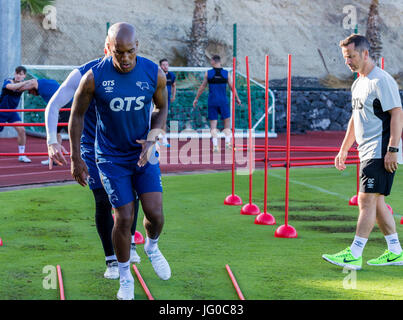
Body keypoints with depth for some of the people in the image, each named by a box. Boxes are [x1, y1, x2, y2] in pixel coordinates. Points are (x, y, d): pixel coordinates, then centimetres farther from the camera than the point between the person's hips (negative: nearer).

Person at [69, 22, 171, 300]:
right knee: (124, 219, -4)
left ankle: (152, 247, 29)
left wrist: (152, 140, -11)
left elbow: (162, 108, 5)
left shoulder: (154, 74, -13)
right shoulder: (94, 78, -19)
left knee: (155, 213, -7)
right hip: (112, 157, -2)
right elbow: (77, 115, -5)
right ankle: (125, 278, 19)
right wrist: (76, 159, -3)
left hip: (143, 153, 2)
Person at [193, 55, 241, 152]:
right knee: (227, 120, 14)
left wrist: (196, 99, 16)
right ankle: (227, 141, 6)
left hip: (212, 101, 0)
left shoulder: (208, 73, -1)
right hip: (223, 101, 0)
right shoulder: (226, 73, 0)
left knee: (213, 124, 2)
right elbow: (232, 87, 7)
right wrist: (237, 98, 20)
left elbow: (202, 87, 5)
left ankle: (215, 145, -6)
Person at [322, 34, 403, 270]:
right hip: (368, 153, 10)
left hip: (382, 153, -10)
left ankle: (354, 255, -11)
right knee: (377, 202, 11)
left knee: (367, 200, -11)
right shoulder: (358, 84, 17)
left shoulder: (382, 80, -13)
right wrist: (344, 149, 23)